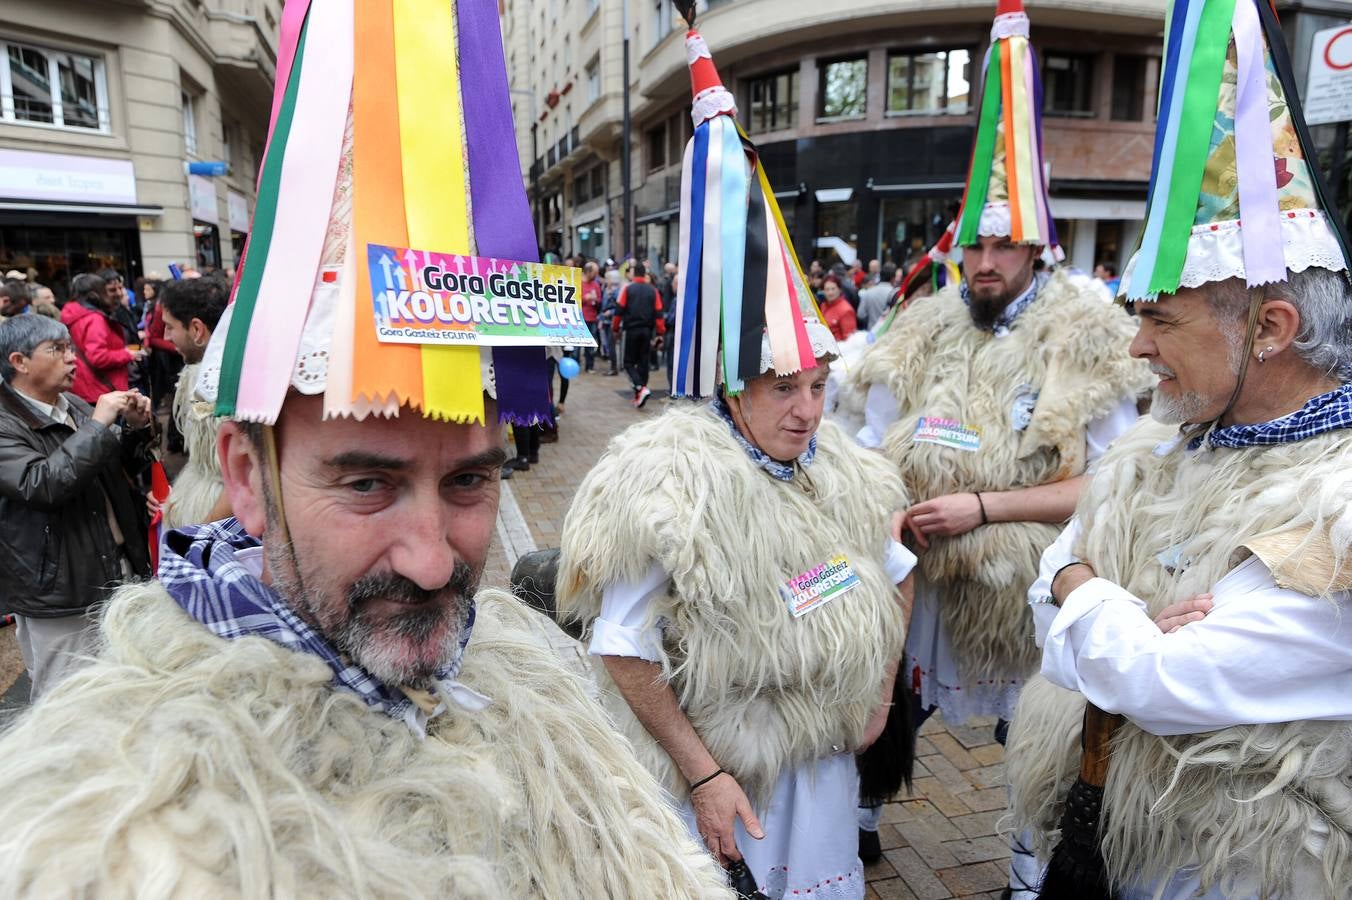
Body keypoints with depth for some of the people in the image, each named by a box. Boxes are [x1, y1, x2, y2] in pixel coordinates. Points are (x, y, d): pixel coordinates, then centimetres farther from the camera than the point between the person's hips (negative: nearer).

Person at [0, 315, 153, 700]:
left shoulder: (74, 406, 9)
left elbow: (120, 470, 19)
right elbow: (42, 484, -27)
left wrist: (134, 430, 0)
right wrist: (97, 425, -22)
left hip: (121, 576, 7)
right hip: (60, 597, -6)